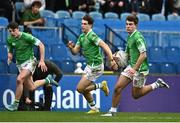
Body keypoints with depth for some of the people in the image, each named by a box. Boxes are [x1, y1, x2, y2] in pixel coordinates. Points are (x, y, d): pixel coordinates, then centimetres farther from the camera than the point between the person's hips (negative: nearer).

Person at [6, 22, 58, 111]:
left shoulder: (26, 37, -18)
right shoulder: (10, 40, -1)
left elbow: (41, 45, -11)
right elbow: (10, 52, 14)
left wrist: (42, 60, -14)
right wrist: (9, 58, -11)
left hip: (29, 61, -6)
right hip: (20, 64, 6)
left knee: (19, 79, -28)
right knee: (31, 87, 8)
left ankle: (15, 104, -18)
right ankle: (48, 80, 36)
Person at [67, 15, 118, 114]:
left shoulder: (92, 36, -18)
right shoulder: (81, 37, 10)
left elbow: (104, 46, -27)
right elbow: (75, 52, 11)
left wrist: (112, 60, -36)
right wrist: (71, 47, -12)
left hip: (95, 66, -9)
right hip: (89, 65, 9)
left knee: (80, 88, -10)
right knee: (84, 89, 13)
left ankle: (101, 85, 3)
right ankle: (93, 108, 24)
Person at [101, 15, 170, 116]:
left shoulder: (138, 37, -19)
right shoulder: (130, 36, 10)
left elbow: (143, 54, -25)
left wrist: (135, 69, -26)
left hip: (140, 69, -8)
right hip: (131, 66, 8)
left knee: (136, 95, 4)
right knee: (117, 88, -1)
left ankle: (157, 84, 17)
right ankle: (113, 111, 9)